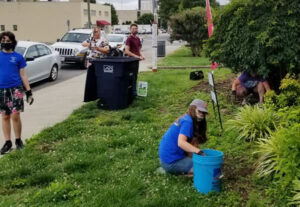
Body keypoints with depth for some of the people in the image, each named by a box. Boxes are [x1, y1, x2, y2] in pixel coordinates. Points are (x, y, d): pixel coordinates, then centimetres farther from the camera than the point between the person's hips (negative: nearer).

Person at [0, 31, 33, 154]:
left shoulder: (18, 57, 3)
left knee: (15, 115, -7)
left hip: (15, 89, -2)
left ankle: (18, 140, 11)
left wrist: (29, 91, 1)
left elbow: (23, 75, 5)